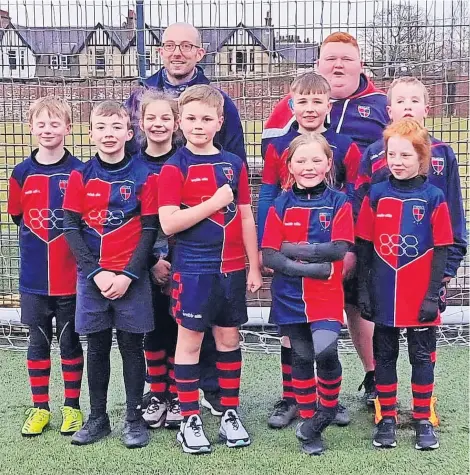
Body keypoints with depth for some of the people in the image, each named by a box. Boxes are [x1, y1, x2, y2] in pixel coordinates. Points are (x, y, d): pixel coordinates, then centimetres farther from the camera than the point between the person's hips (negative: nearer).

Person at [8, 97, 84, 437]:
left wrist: (75, 243, -7)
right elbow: (18, 216, 10)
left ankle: (72, 406, 22)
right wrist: (40, 238, 4)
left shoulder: (79, 171, -6)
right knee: (38, 342, 12)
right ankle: (40, 407, 24)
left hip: (71, 275, -2)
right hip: (34, 277, 2)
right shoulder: (22, 172, 1)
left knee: (70, 341, 8)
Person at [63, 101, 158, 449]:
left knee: (131, 346, 5)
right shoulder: (80, 177, 2)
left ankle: (135, 418, 17)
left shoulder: (142, 176, -3)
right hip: (92, 277, 2)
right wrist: (96, 272, -11)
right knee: (97, 346, 10)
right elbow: (71, 228, -1)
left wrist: (128, 274, -12)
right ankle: (97, 418, 22)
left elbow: (149, 230, -4)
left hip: (131, 278, -2)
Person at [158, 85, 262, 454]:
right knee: (190, 340, 4)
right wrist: (214, 203, -17)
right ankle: (190, 421, 16)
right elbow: (168, 223, -16)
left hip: (232, 268, 4)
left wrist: (254, 267, 8)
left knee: (229, 338, 12)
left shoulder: (234, 164, 7)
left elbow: (246, 218, 9)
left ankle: (230, 414, 24)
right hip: (193, 269, -4)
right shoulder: (175, 168, -6)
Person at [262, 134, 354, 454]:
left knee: (325, 352, -17)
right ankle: (308, 423, 24)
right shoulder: (281, 205, 1)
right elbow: (268, 256, -6)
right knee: (302, 358, 8)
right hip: (290, 296, 2)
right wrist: (309, 267, -18)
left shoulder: (339, 203, -2)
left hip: (327, 296, -2)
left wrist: (292, 249, -14)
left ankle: (329, 407, 13)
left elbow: (338, 250, -14)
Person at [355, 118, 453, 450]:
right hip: (384, 295, 2)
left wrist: (433, 294, -8)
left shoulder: (434, 198, -6)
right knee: (385, 356, 11)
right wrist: (363, 290, 1)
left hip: (420, 297, -2)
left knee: (422, 357, 9)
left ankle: (423, 421, 23)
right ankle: (387, 419, 24)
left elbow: (441, 250, -4)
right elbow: (364, 247, 3)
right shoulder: (376, 195, 0)